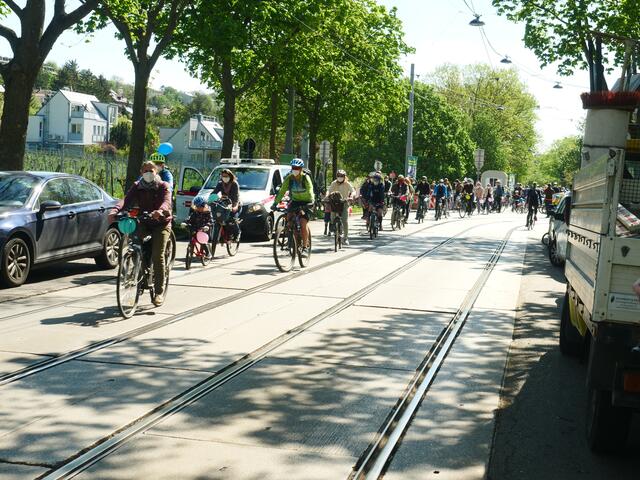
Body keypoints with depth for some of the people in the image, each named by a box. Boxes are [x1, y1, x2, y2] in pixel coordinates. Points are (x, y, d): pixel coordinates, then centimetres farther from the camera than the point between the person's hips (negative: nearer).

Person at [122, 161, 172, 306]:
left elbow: (167, 202, -24)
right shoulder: (137, 187, 5)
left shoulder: (163, 186, -4)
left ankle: (159, 292, -9)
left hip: (161, 223, -3)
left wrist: (160, 211, -48)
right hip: (144, 223, 3)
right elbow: (127, 200, -12)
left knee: (157, 256, -16)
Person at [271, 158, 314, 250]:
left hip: (305, 202, -4)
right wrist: (275, 203, -21)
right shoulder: (289, 178, -10)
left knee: (303, 222, -17)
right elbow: (282, 191, -12)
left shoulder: (305, 178, -18)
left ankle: (305, 246, -9)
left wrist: (311, 202, -42)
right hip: (294, 201, 4)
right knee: (289, 217, -17)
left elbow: (310, 191, -27)